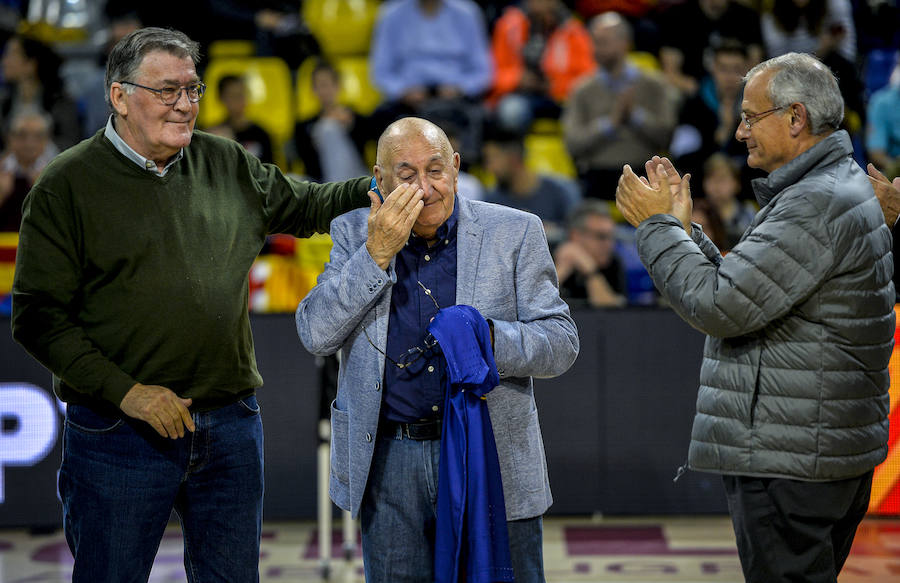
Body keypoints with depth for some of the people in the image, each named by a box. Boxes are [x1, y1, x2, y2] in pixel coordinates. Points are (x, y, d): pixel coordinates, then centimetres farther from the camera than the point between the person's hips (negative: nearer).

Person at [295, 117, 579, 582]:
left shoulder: (514, 233, 0)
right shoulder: (354, 235, 4)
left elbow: (561, 342, -2)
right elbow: (316, 335, -6)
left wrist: (488, 338, -21)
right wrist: (377, 254, -14)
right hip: (390, 461, 1)